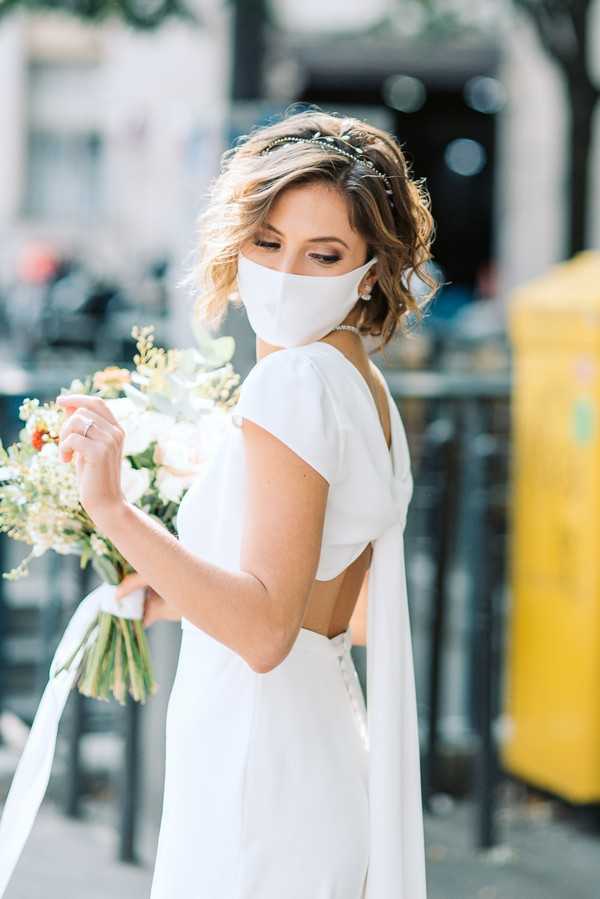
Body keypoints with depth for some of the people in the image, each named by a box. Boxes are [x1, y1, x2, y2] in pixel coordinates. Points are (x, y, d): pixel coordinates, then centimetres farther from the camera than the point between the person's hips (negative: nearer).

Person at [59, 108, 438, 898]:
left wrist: (114, 512, -31)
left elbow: (264, 631, -25)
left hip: (257, 762, -10)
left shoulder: (294, 382, -18)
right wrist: (168, 595, 21)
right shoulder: (366, 387, 11)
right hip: (325, 742, 10)